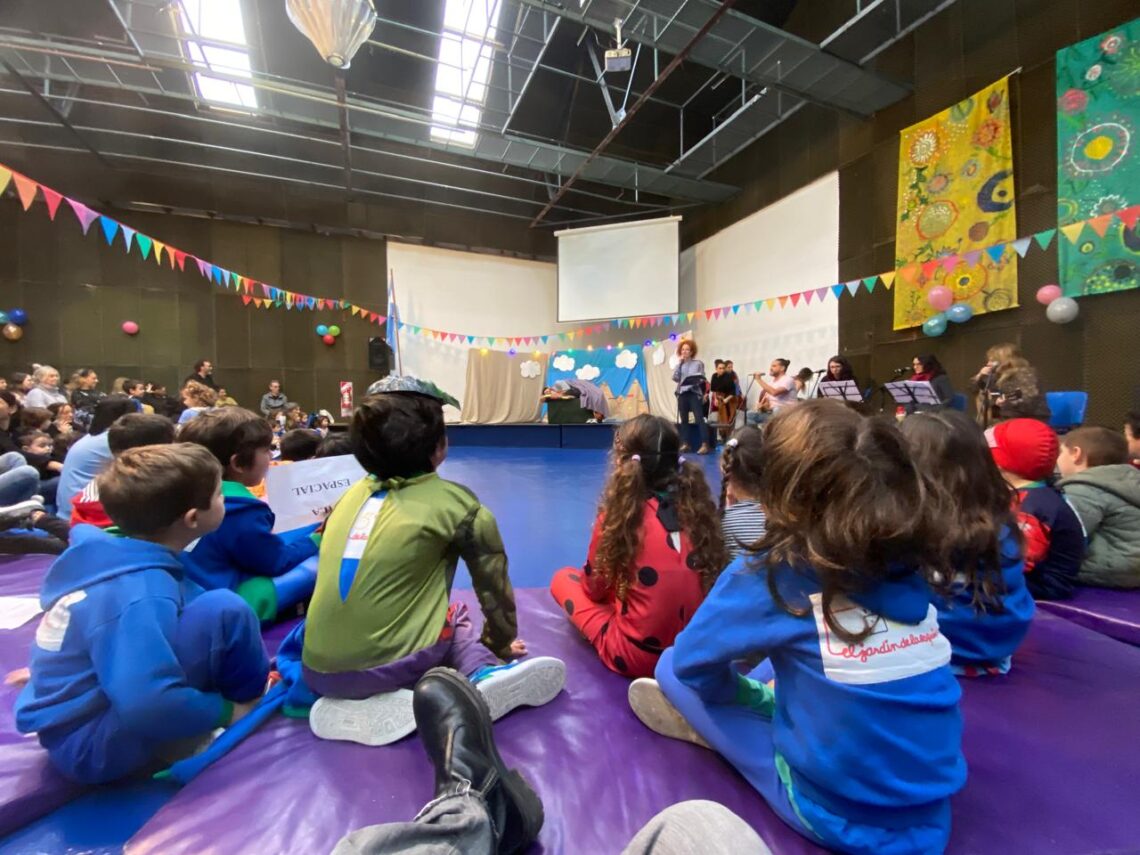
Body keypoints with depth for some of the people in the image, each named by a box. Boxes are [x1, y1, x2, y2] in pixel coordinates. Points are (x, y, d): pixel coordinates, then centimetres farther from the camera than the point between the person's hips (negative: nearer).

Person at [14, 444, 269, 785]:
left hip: (67, 731, 9)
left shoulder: (101, 553, -4)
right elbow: (150, 704, -36)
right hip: (95, 749, -9)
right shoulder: (141, 596, -31)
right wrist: (226, 712, -19)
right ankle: (254, 707, 1)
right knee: (222, 610, -24)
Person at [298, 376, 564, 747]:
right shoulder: (452, 501, -7)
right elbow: (494, 584, 3)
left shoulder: (353, 493, 7)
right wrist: (501, 644, 22)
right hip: (392, 666, -4)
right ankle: (485, 676, -3)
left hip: (319, 672, 5)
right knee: (457, 617, 25)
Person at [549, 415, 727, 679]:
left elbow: (595, 586, -4)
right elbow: (712, 576, 6)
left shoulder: (619, 514, -20)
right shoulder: (698, 507, -9)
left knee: (563, 578, 13)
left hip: (635, 655, -4)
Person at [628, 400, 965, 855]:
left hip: (841, 816, -5)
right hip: (931, 810, 6)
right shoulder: (907, 567, -6)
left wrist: (743, 693, 10)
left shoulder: (773, 574, -23)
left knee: (673, 667, 3)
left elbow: (692, 658, -11)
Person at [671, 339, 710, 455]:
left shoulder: (698, 363, 3)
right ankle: (686, 444, 15)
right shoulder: (680, 365, 12)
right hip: (682, 394, 4)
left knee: (699, 419, -10)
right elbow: (675, 378, 0)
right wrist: (679, 363, -2)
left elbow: (702, 378, 3)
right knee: (684, 419, 8)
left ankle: (704, 444, -13)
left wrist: (696, 381, -18)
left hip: (694, 393, -4)